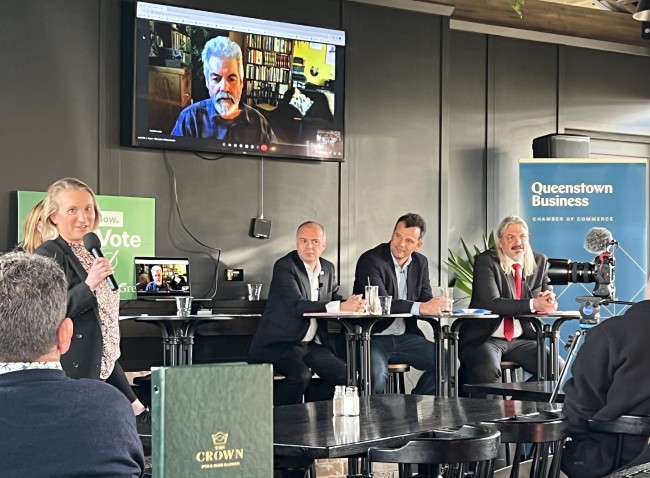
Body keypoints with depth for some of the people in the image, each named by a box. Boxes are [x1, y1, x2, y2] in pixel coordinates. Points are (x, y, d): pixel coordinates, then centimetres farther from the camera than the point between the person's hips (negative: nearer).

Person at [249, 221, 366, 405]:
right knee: (300, 375, -30)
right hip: (279, 343, -7)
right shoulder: (284, 266, -12)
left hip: (311, 344, 8)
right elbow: (297, 305, -24)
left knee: (342, 374, -3)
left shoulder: (328, 268, 12)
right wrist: (340, 307, -31)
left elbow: (336, 299, 10)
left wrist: (352, 305, -16)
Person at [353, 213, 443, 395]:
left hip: (405, 337, 7)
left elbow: (426, 299, 6)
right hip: (373, 337, -6)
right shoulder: (370, 260, -12)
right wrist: (420, 307, -37)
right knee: (377, 373, -34)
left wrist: (436, 305, -20)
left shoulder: (420, 263, 9)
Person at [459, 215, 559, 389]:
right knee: (488, 373, -34)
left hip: (522, 339, 6)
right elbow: (492, 303, -21)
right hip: (483, 338, -5)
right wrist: (533, 304, -30)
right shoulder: (485, 262, -9)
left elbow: (548, 295, 9)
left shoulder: (539, 261, 7)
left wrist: (548, 299, -18)